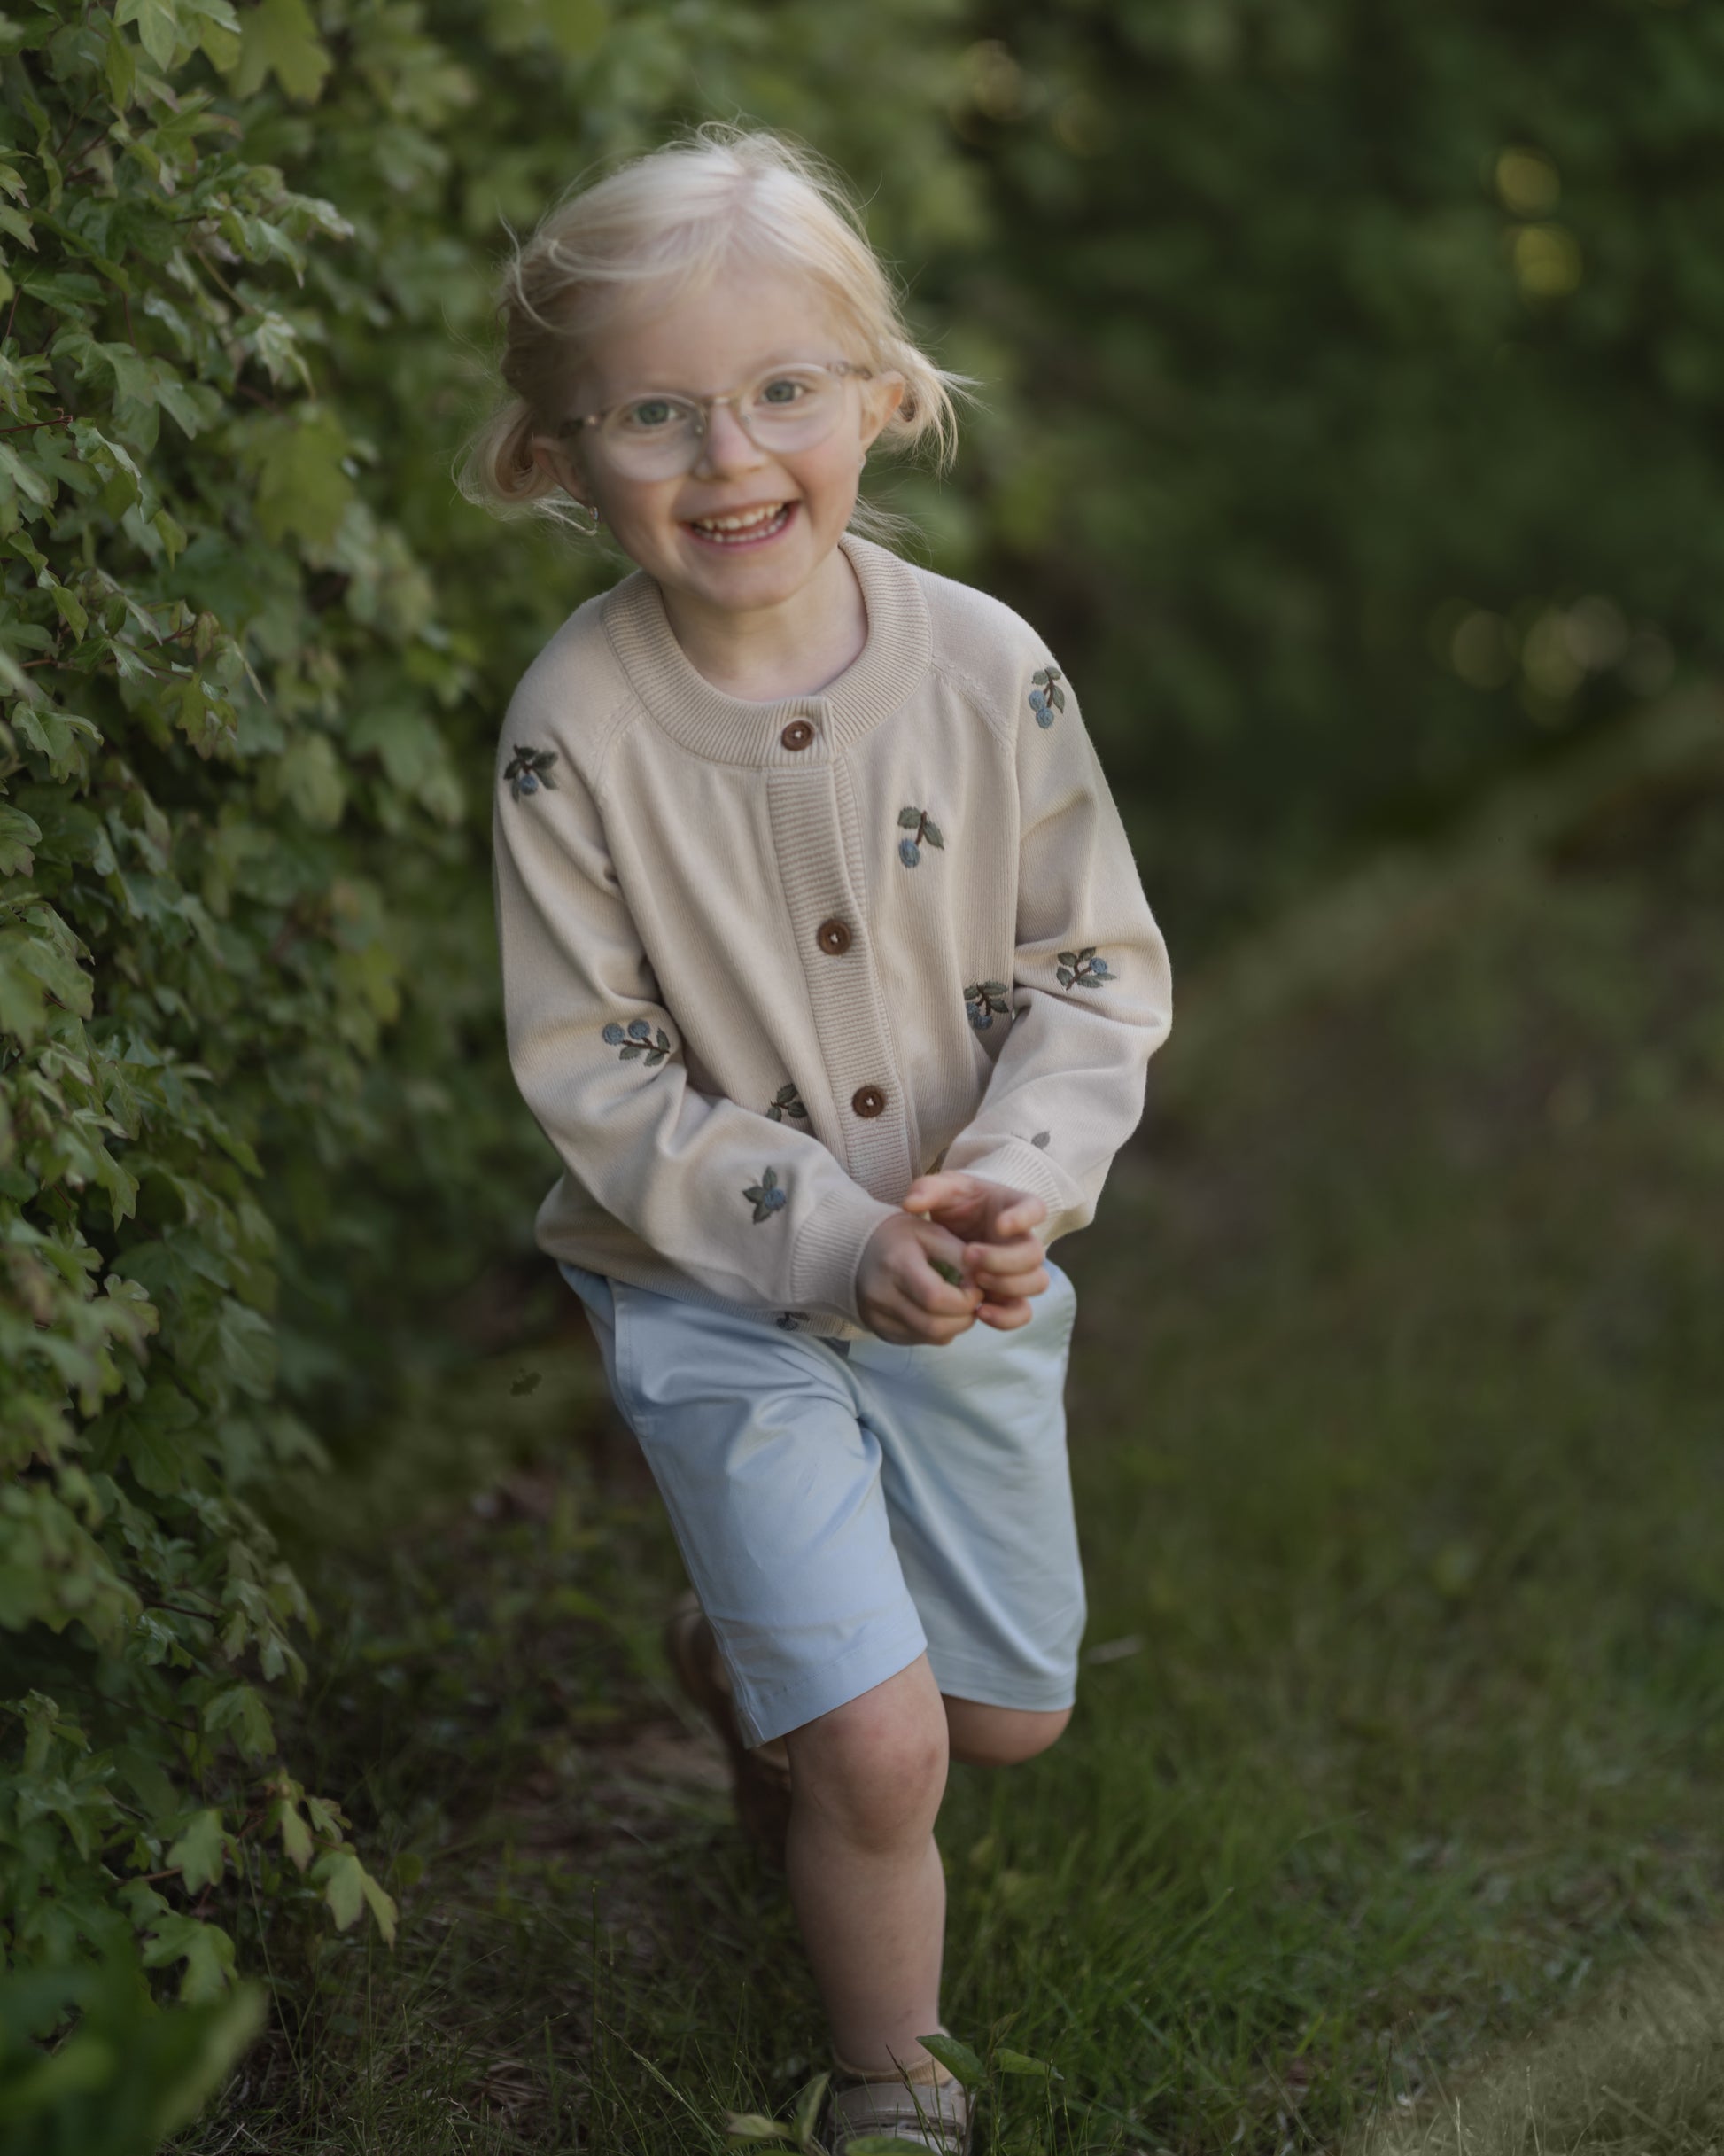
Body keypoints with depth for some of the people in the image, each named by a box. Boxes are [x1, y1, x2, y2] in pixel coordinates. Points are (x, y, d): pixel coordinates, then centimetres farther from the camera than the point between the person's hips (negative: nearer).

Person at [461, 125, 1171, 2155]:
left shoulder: (986, 666, -12)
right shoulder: (577, 726, -18)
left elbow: (1102, 966, -4)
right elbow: (595, 1073, -14)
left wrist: (1020, 1178, -22)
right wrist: (839, 1243, -23)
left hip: (967, 1273, 4)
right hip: (713, 1287, -3)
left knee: (1015, 1713, 17)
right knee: (881, 1749, -11)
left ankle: (740, 1653, 48)